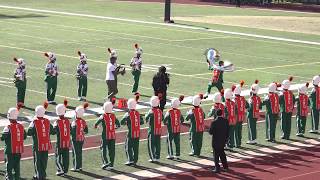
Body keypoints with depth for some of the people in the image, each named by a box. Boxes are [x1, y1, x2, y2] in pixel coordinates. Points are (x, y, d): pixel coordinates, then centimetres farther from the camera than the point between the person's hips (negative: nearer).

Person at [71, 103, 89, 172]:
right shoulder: (83, 121, 1)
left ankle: (76, 167, 4)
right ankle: (80, 166, 21)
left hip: (76, 139, -6)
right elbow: (86, 131, 6)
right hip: (82, 139, 6)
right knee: (80, 152, 15)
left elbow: (73, 132, -21)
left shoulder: (75, 122, -19)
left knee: (76, 153, 1)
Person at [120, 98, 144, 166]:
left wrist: (126, 122, 9)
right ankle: (135, 161, 15)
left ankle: (130, 160, -2)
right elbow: (142, 122, 10)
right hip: (137, 133, 5)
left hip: (131, 133, -5)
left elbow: (122, 122, -9)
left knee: (128, 147, 5)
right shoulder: (138, 113, 2)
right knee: (136, 147, 11)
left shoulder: (128, 114, -13)